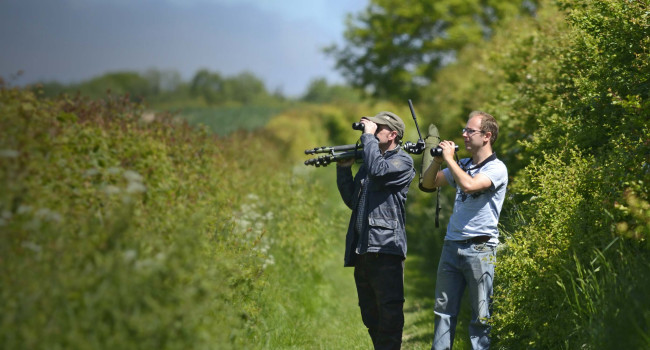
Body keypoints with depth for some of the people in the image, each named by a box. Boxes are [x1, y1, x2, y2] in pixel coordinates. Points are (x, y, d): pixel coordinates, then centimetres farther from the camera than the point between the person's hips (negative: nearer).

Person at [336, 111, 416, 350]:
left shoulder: (402, 161, -2)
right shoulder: (368, 160, 20)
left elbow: (378, 171, -23)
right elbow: (352, 200, 22)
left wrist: (368, 136, -12)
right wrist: (343, 169, 10)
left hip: (385, 249, -8)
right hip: (362, 250, 9)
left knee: (389, 315, -10)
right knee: (371, 318, 14)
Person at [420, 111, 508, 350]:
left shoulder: (496, 169, -6)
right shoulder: (462, 166, 16)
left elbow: (468, 185, -23)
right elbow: (428, 184, 20)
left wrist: (449, 158, -10)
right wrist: (438, 161, 2)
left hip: (479, 249, -7)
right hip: (451, 246, 7)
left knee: (481, 317, -2)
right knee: (444, 311, 7)